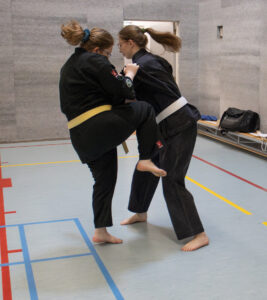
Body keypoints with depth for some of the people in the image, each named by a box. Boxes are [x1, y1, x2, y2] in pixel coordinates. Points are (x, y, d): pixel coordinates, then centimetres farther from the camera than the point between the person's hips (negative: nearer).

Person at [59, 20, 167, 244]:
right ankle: (145, 160, 6)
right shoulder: (95, 61, -6)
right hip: (101, 126, -9)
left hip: (80, 137, 9)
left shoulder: (68, 66, 23)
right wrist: (130, 74, 9)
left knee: (104, 179, 19)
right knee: (145, 110, 10)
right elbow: (123, 92, -10)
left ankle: (101, 231, 24)